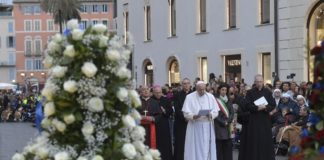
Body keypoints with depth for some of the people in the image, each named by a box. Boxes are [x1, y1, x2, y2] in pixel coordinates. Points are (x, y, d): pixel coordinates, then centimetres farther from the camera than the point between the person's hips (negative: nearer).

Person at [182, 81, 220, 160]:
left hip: (208, 127, 2)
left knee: (207, 148, 3)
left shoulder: (210, 97, 7)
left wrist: (211, 115, -17)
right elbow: (186, 113, -5)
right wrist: (194, 116, -23)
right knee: (195, 149, -2)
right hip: (195, 126, -2)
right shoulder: (189, 97, 0)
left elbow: (216, 111, 4)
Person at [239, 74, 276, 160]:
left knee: (266, 140, 1)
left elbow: (273, 104, 1)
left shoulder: (268, 92, 5)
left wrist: (265, 107, -17)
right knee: (254, 140, -2)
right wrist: (257, 107, -22)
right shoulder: (250, 92, 1)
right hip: (254, 119, -1)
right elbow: (248, 105, -7)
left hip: (265, 119, 1)